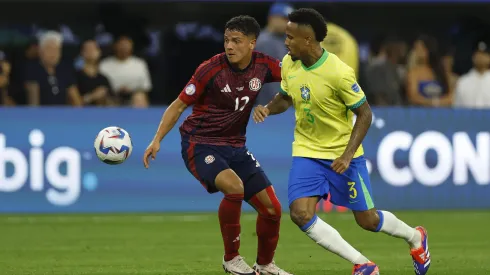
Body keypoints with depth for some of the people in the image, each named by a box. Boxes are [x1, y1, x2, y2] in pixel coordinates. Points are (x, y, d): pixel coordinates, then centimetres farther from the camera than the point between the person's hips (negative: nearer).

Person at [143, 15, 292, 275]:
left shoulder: (263, 65, -5)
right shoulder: (211, 69, -18)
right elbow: (179, 105, -10)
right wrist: (157, 140, -17)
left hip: (235, 147, 6)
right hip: (200, 145, -6)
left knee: (272, 207, 1)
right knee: (234, 187, -32)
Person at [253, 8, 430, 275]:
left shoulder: (339, 73, -24)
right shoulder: (289, 63, -6)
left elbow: (364, 113, -16)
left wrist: (347, 155, -23)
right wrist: (268, 108, -9)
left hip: (342, 155, -5)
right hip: (306, 152, 5)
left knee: (367, 220, 6)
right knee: (301, 214, -17)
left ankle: (415, 237, 39)